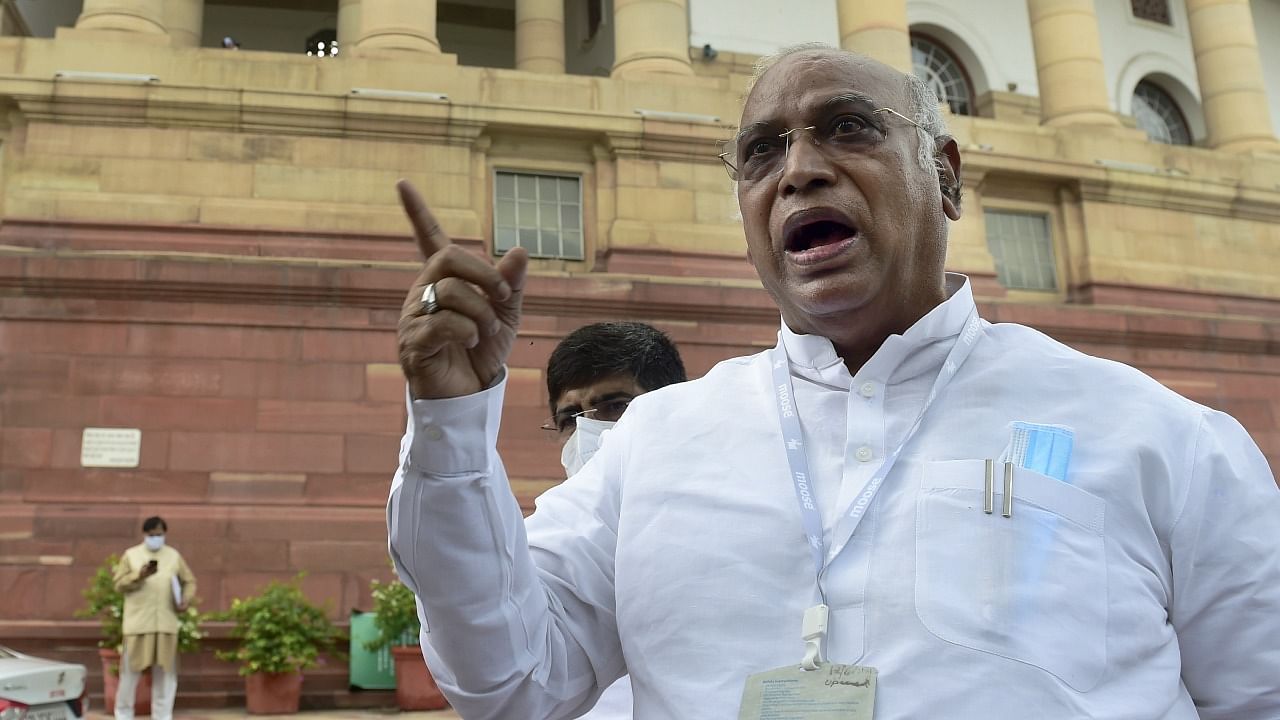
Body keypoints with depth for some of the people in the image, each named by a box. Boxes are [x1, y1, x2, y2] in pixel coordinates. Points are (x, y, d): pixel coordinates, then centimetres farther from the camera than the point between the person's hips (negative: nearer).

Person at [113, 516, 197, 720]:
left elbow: (189, 581, 13)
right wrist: (139, 575, -18)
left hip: (166, 623, 2)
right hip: (138, 623, -2)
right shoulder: (131, 555, 4)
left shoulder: (174, 556, 9)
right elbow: (119, 584, -2)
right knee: (131, 669, 3)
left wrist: (186, 600, -5)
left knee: (165, 671, 5)